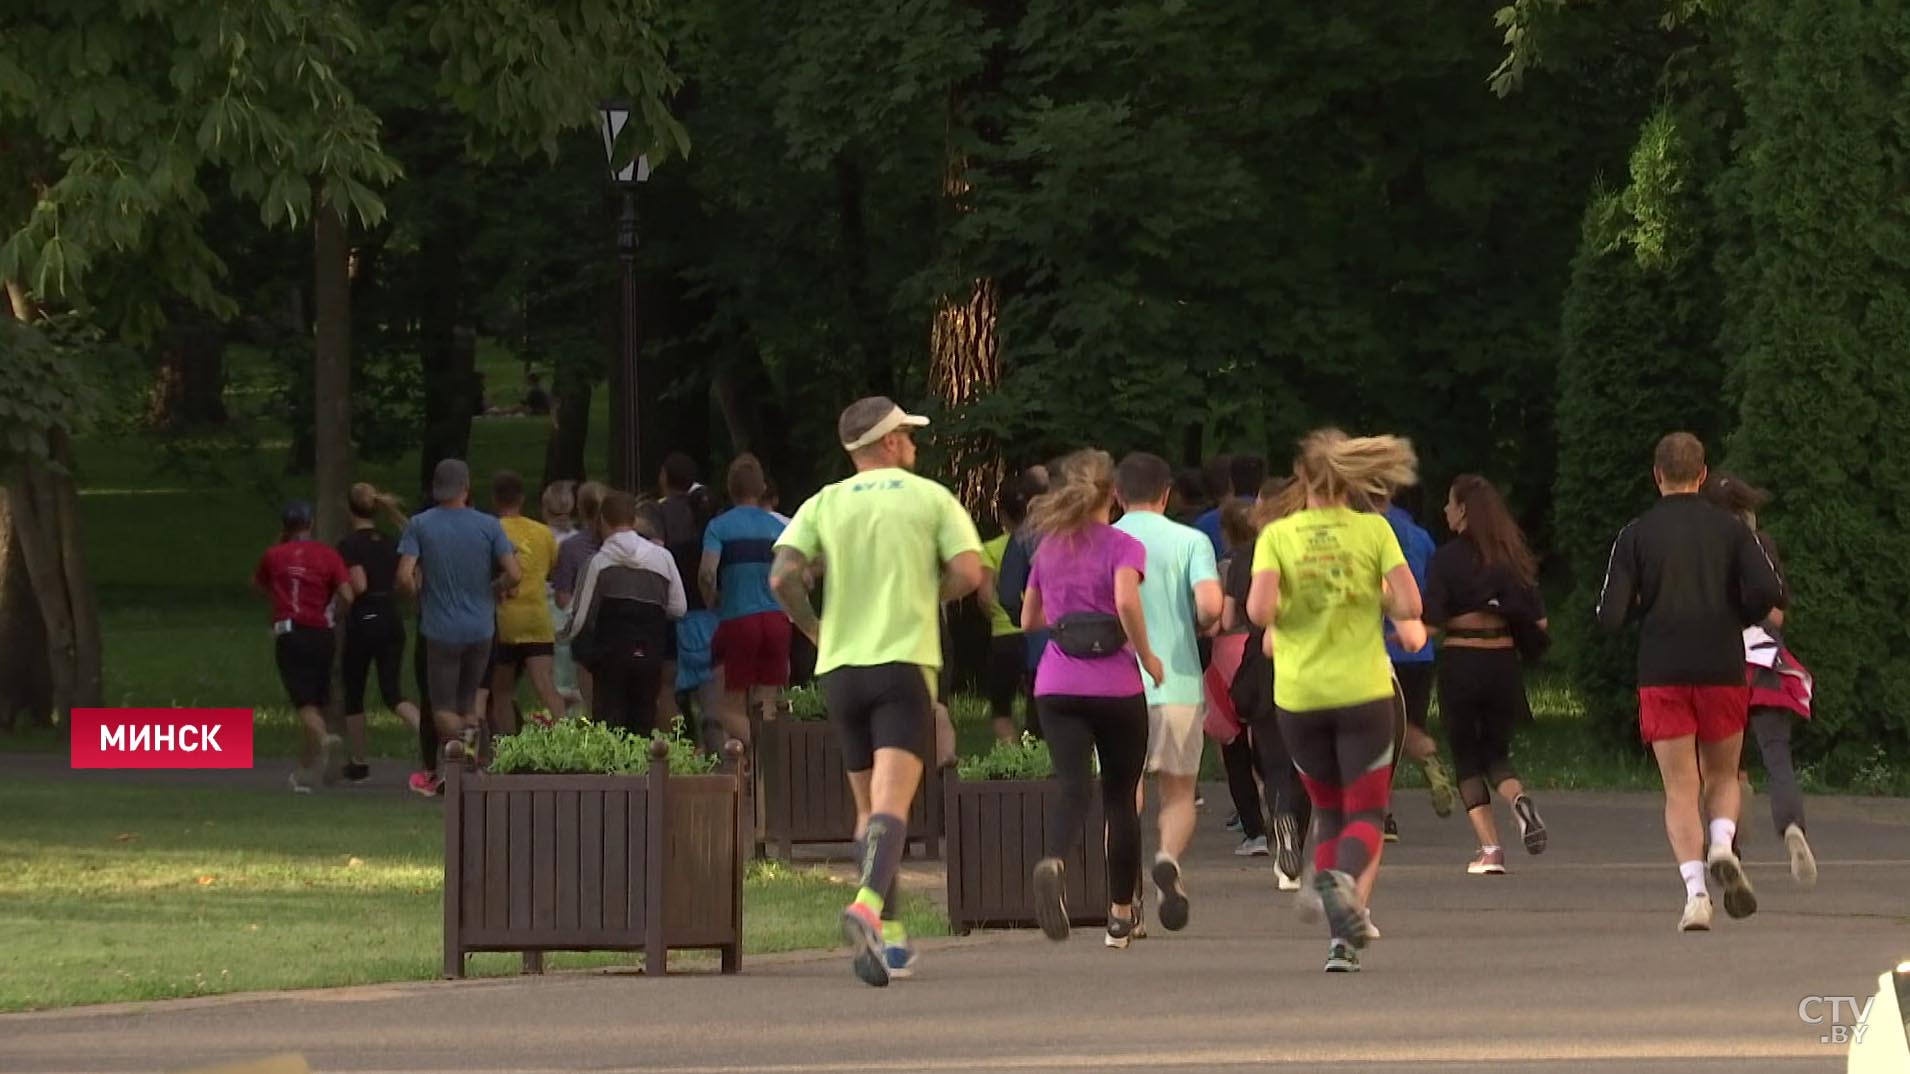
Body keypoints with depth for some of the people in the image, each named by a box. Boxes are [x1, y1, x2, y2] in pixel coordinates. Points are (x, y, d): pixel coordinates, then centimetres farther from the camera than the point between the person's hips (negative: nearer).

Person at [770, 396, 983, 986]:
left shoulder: (824, 505, 9)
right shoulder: (932, 498, 3)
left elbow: (782, 577, -4)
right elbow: (968, 572, -7)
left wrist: (813, 628, 13)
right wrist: (926, 597, 13)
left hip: (841, 666, 3)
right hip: (905, 661, -3)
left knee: (868, 809, 15)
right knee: (891, 804, -14)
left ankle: (890, 936, 16)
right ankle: (867, 906, -38)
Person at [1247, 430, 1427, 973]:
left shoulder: (1277, 536, -2)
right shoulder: (1373, 530, -3)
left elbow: (1259, 609, -14)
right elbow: (1409, 606, -9)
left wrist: (1274, 626, 7)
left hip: (1298, 696, 2)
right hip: (1363, 691, -2)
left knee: (1328, 812, 16)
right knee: (1365, 814, 4)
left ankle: (1340, 939, 7)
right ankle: (1344, 876, -30)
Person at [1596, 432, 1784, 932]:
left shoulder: (1636, 534, 0)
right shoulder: (1730, 528, 2)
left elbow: (1611, 616, -5)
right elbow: (1769, 592, -10)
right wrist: (1740, 619, 11)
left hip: (1662, 675, -1)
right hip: (1723, 670, 1)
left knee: (1680, 789, 3)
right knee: (1723, 777, 17)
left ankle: (1695, 890, -14)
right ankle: (1722, 847, -13)